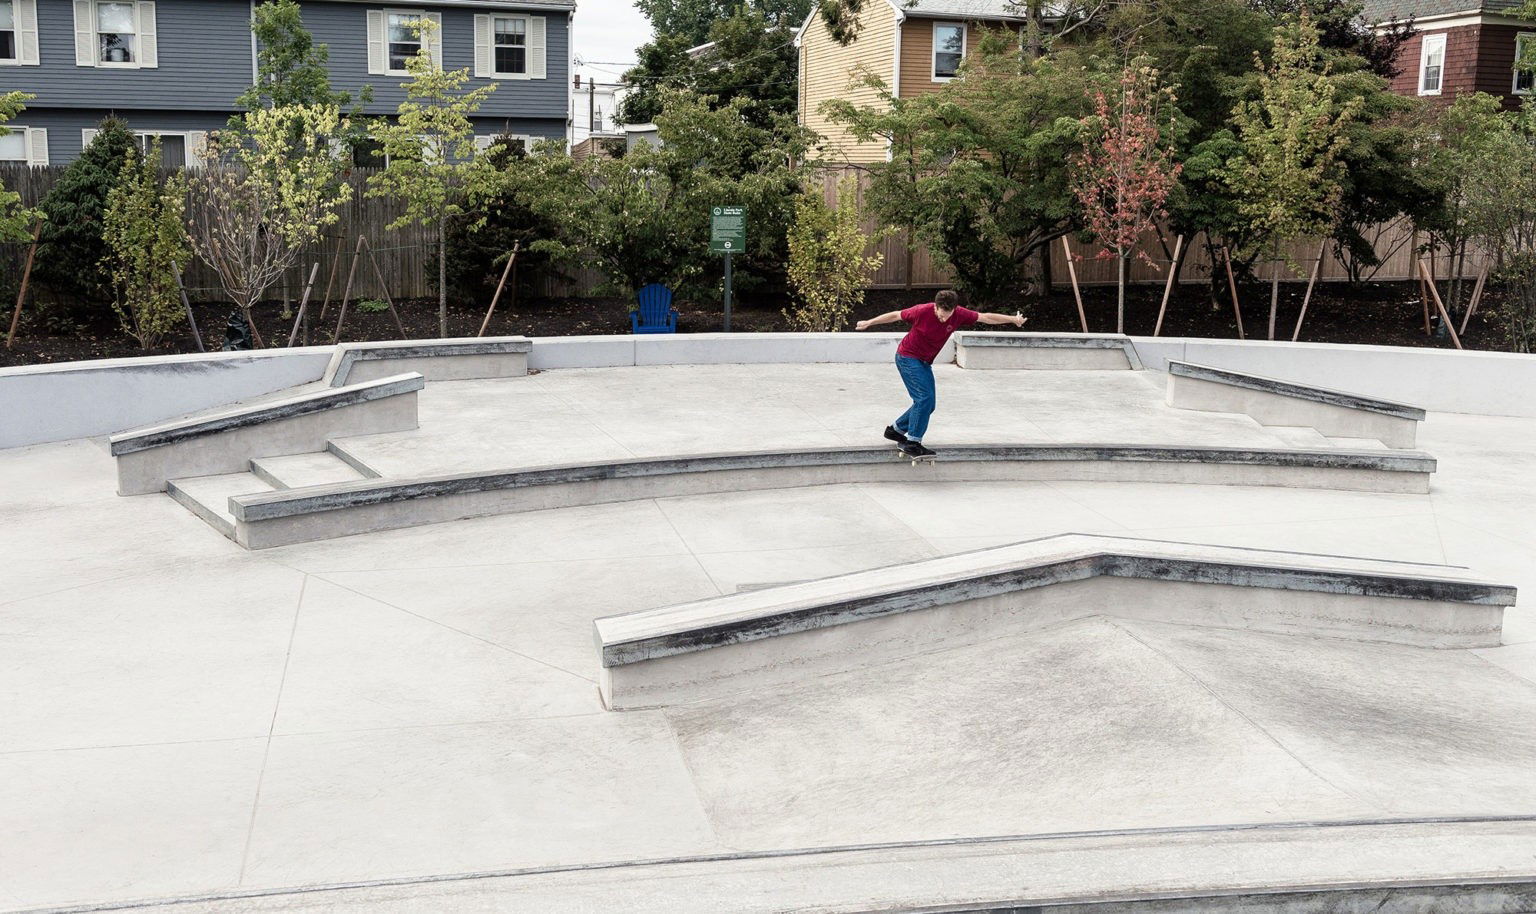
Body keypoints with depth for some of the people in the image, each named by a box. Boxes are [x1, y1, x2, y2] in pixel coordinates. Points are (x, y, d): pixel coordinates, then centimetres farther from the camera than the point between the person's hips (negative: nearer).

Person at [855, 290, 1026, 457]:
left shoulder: (959, 315, -12)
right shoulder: (922, 311, -23)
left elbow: (985, 317, -7)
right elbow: (895, 315, -9)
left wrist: (1013, 319, -8)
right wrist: (869, 323, -3)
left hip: (924, 362, 6)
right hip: (907, 357, -6)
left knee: (928, 404, 6)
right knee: (925, 398, -19)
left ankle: (895, 430, 23)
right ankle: (912, 443, -14)